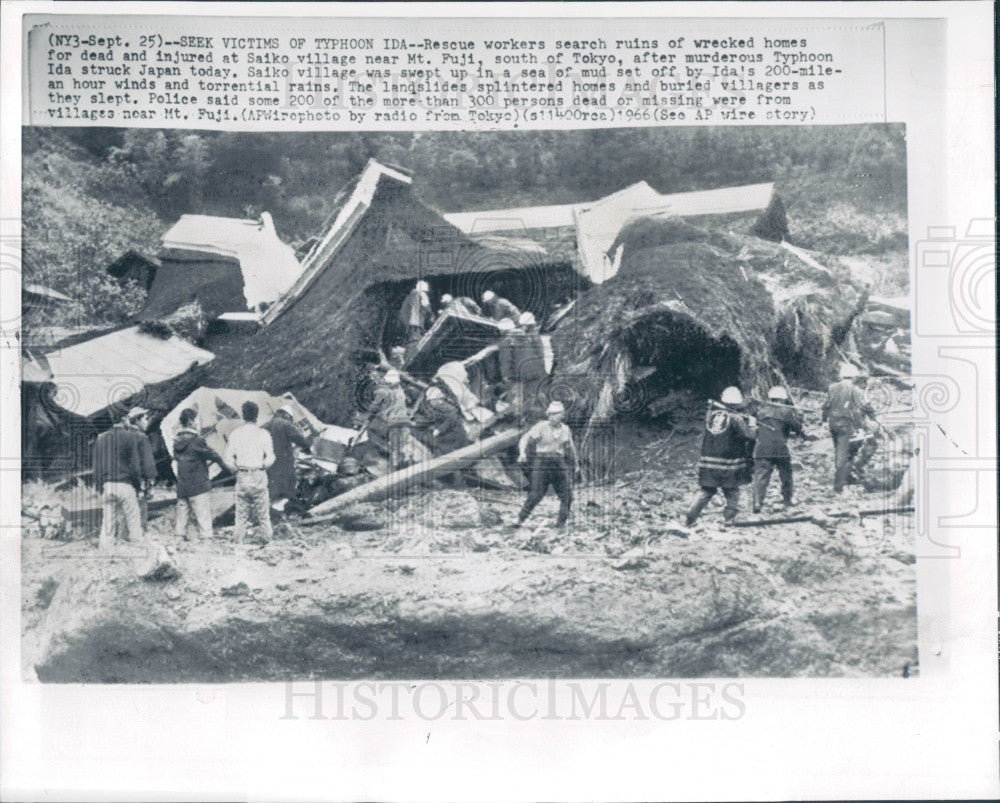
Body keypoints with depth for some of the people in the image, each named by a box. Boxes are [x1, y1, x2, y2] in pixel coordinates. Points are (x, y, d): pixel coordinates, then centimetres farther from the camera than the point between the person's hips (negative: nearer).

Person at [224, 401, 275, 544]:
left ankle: (239, 538, 8)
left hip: (242, 476, 2)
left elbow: (229, 459, -1)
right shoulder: (263, 433, -3)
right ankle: (265, 536, 11)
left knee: (241, 510, 9)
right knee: (262, 510, 8)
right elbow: (270, 458, -8)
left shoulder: (235, 433, 2)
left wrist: (236, 471, 14)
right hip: (259, 475, -1)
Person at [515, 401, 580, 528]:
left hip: (558, 463, 5)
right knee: (536, 494, -13)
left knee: (567, 495, 1)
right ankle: (520, 520, -6)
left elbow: (570, 448, 24)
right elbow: (526, 439, -10)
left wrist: (576, 464, 30)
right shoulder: (541, 427, -6)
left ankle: (561, 522, 14)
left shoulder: (565, 430, 9)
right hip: (542, 462, -5)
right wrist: (522, 453, -27)